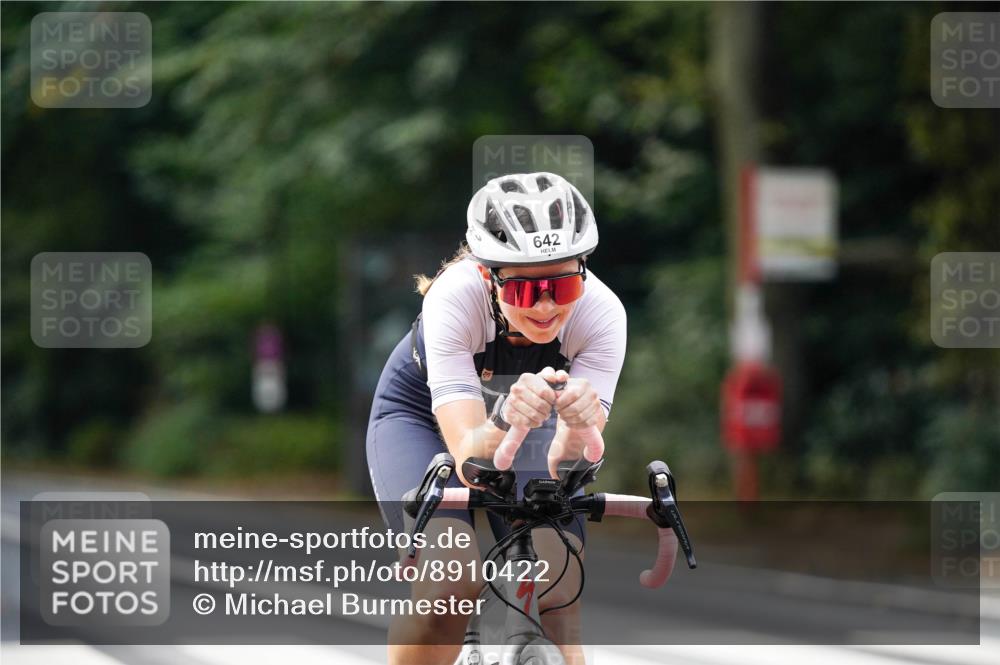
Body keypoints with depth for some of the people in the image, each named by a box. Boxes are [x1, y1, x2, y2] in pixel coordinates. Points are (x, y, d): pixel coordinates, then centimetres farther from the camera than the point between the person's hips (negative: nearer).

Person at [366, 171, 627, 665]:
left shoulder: (601, 313, -31)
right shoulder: (454, 297, -37)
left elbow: (562, 471, -36)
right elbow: (469, 460, -44)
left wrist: (577, 431, -58)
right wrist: (506, 419, -65)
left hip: (528, 425, 2)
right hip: (422, 415, -2)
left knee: (557, 597, -19)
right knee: (449, 584, -27)